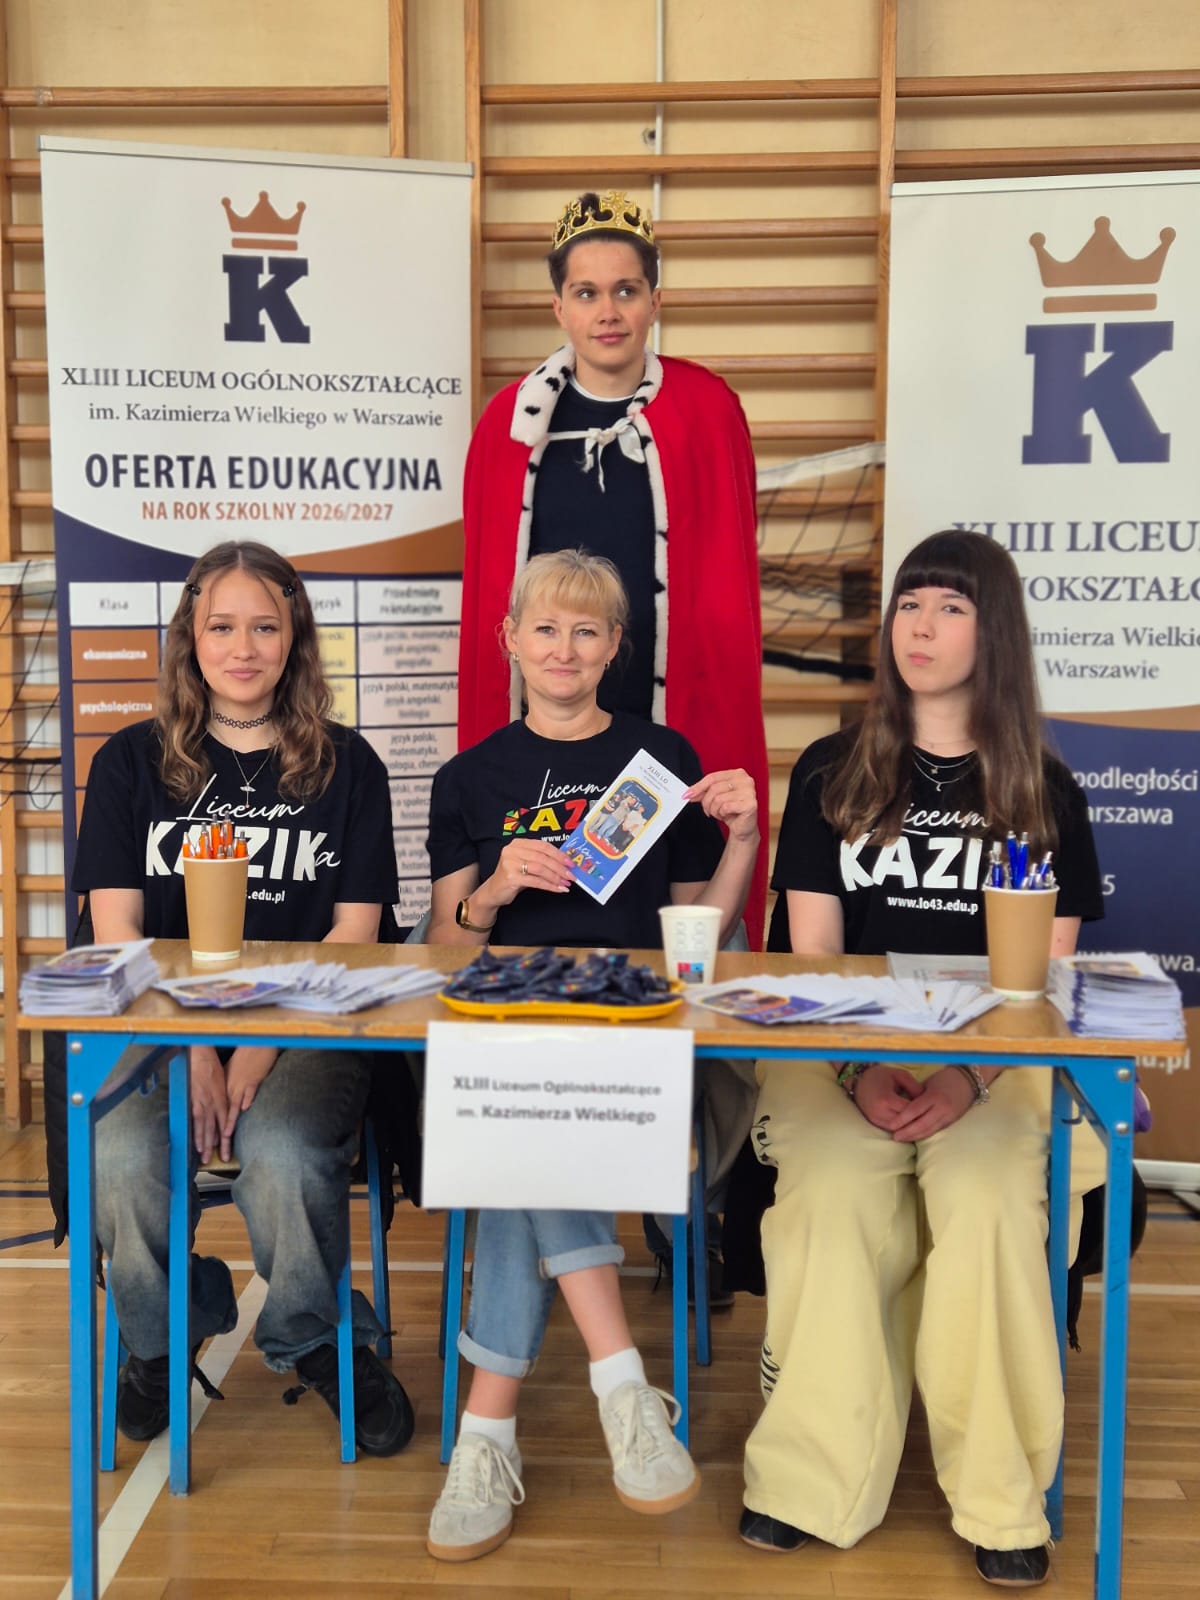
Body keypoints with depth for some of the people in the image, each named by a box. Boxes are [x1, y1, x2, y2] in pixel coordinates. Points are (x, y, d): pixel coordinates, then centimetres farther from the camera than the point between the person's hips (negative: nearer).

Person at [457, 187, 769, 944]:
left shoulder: (707, 410, 0)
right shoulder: (512, 419, 6)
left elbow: (730, 583, 1)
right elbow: (485, 592, 9)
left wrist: (722, 717, -3)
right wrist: (482, 733, 7)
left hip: (670, 711, -2)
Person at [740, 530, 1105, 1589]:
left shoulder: (1043, 790, 11)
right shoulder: (831, 774, 11)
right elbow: (812, 955, 5)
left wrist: (967, 1078, -14)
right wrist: (862, 1070, -13)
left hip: (994, 1059, 0)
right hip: (843, 1052, 0)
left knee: (987, 1203, -30)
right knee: (835, 1203, -29)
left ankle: (999, 1499, -14)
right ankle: (814, 1481, -16)